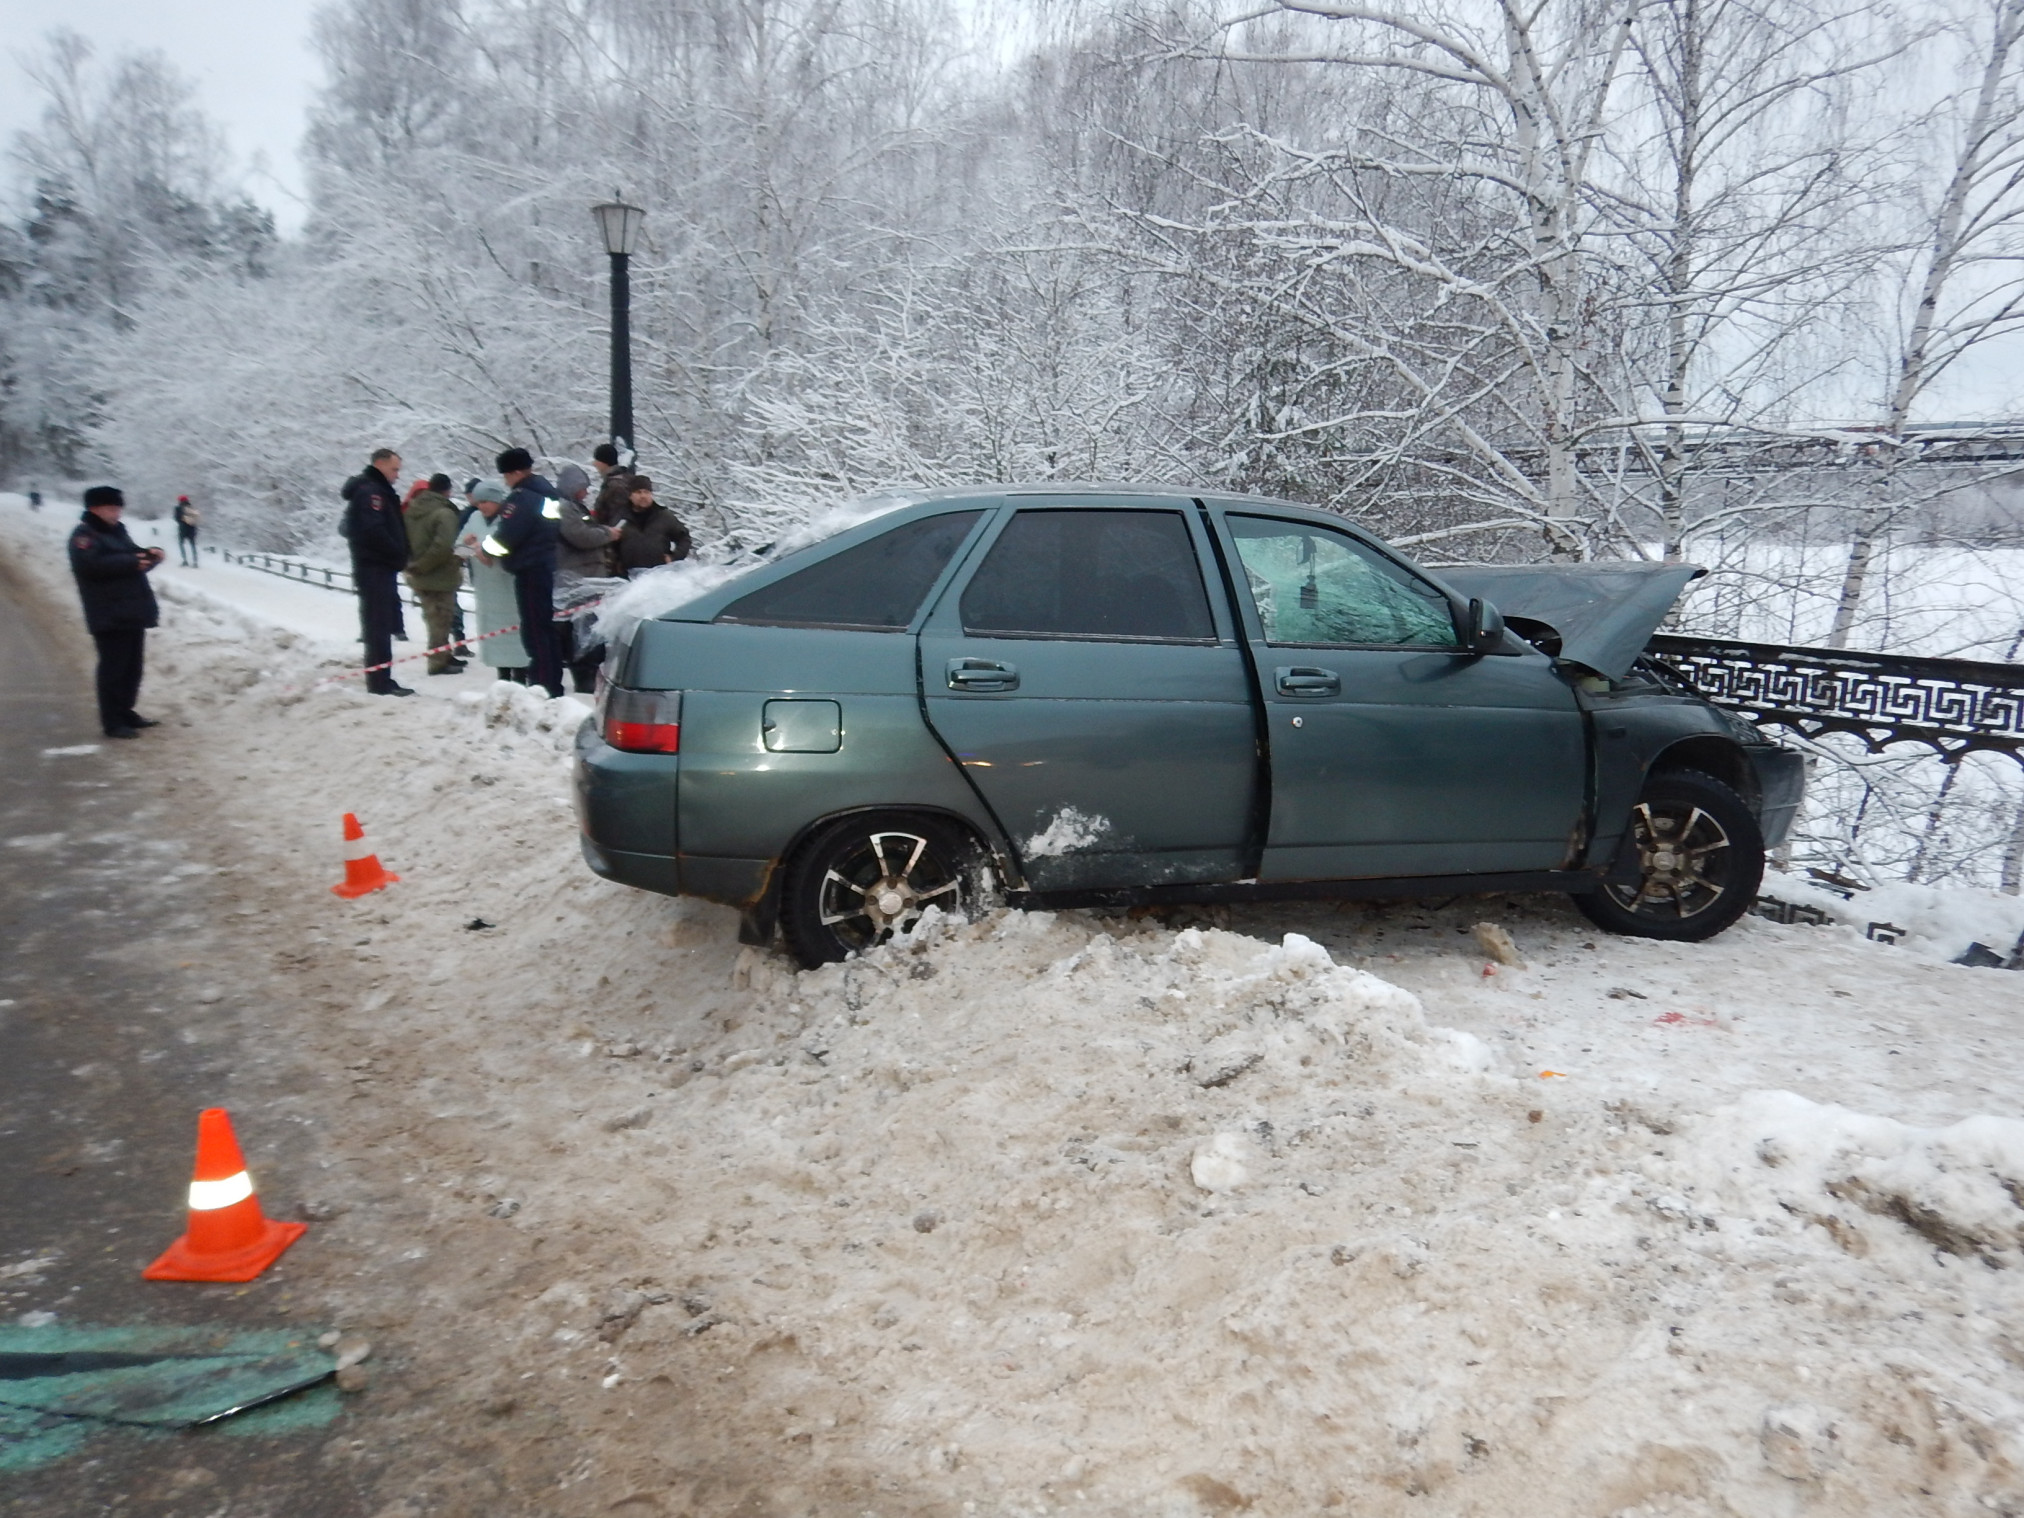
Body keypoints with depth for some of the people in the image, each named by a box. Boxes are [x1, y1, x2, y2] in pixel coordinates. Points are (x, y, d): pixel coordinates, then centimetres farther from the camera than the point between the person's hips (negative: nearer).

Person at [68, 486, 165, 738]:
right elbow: (93, 565, -23)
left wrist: (149, 554, 4)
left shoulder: (117, 531, 19)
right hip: (109, 616, -9)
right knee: (113, 668, -8)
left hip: (133, 612, 9)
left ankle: (126, 712, 25)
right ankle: (113, 722, -5)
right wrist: (132, 562, -23)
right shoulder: (84, 536, -7)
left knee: (132, 666, 14)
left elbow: (134, 558, 27)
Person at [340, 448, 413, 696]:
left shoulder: (379, 492, 21)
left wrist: (399, 557, 5)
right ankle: (380, 682, -9)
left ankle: (381, 679, 16)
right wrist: (399, 555, -13)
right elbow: (373, 530, -22)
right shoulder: (370, 491, -11)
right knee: (379, 626, -9)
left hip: (381, 568, 10)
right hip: (375, 569, -10)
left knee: (382, 626, 12)